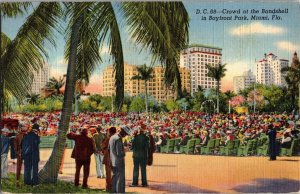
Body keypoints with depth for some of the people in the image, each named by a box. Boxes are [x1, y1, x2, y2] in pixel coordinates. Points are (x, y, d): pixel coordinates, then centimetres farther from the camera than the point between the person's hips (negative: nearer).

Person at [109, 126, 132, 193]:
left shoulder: (112, 137, 9)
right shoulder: (118, 139, -21)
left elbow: (109, 149, 18)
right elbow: (119, 153, -24)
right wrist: (124, 152, -5)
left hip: (113, 163, 9)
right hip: (119, 162, -9)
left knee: (115, 179, 17)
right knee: (120, 181, -2)